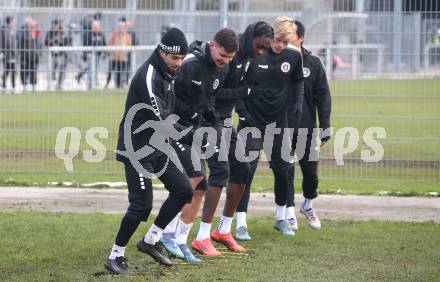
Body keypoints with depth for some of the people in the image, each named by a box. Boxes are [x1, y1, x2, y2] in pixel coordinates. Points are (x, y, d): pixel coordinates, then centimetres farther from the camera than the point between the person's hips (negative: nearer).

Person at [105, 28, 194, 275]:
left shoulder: (168, 74, 9)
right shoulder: (148, 77, -22)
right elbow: (160, 120, -27)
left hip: (159, 146, 9)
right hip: (137, 149, -9)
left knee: (184, 190, 4)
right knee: (142, 205, -10)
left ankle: (151, 241, 17)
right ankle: (116, 256, 4)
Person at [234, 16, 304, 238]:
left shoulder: (294, 56, -4)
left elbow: (297, 82, 14)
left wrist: (298, 102, -2)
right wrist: (241, 109, -14)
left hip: (279, 121, 4)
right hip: (252, 120, -4)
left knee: (283, 169, 11)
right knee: (246, 170, -11)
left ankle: (281, 218, 31)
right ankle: (241, 224, -7)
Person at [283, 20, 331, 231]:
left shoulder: (313, 63, 0)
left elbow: (323, 97, 2)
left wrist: (324, 129, -2)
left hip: (306, 128, 1)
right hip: (281, 129, -1)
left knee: (311, 172, 4)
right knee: (285, 172, 1)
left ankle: (308, 205, 29)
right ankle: (289, 212, 12)